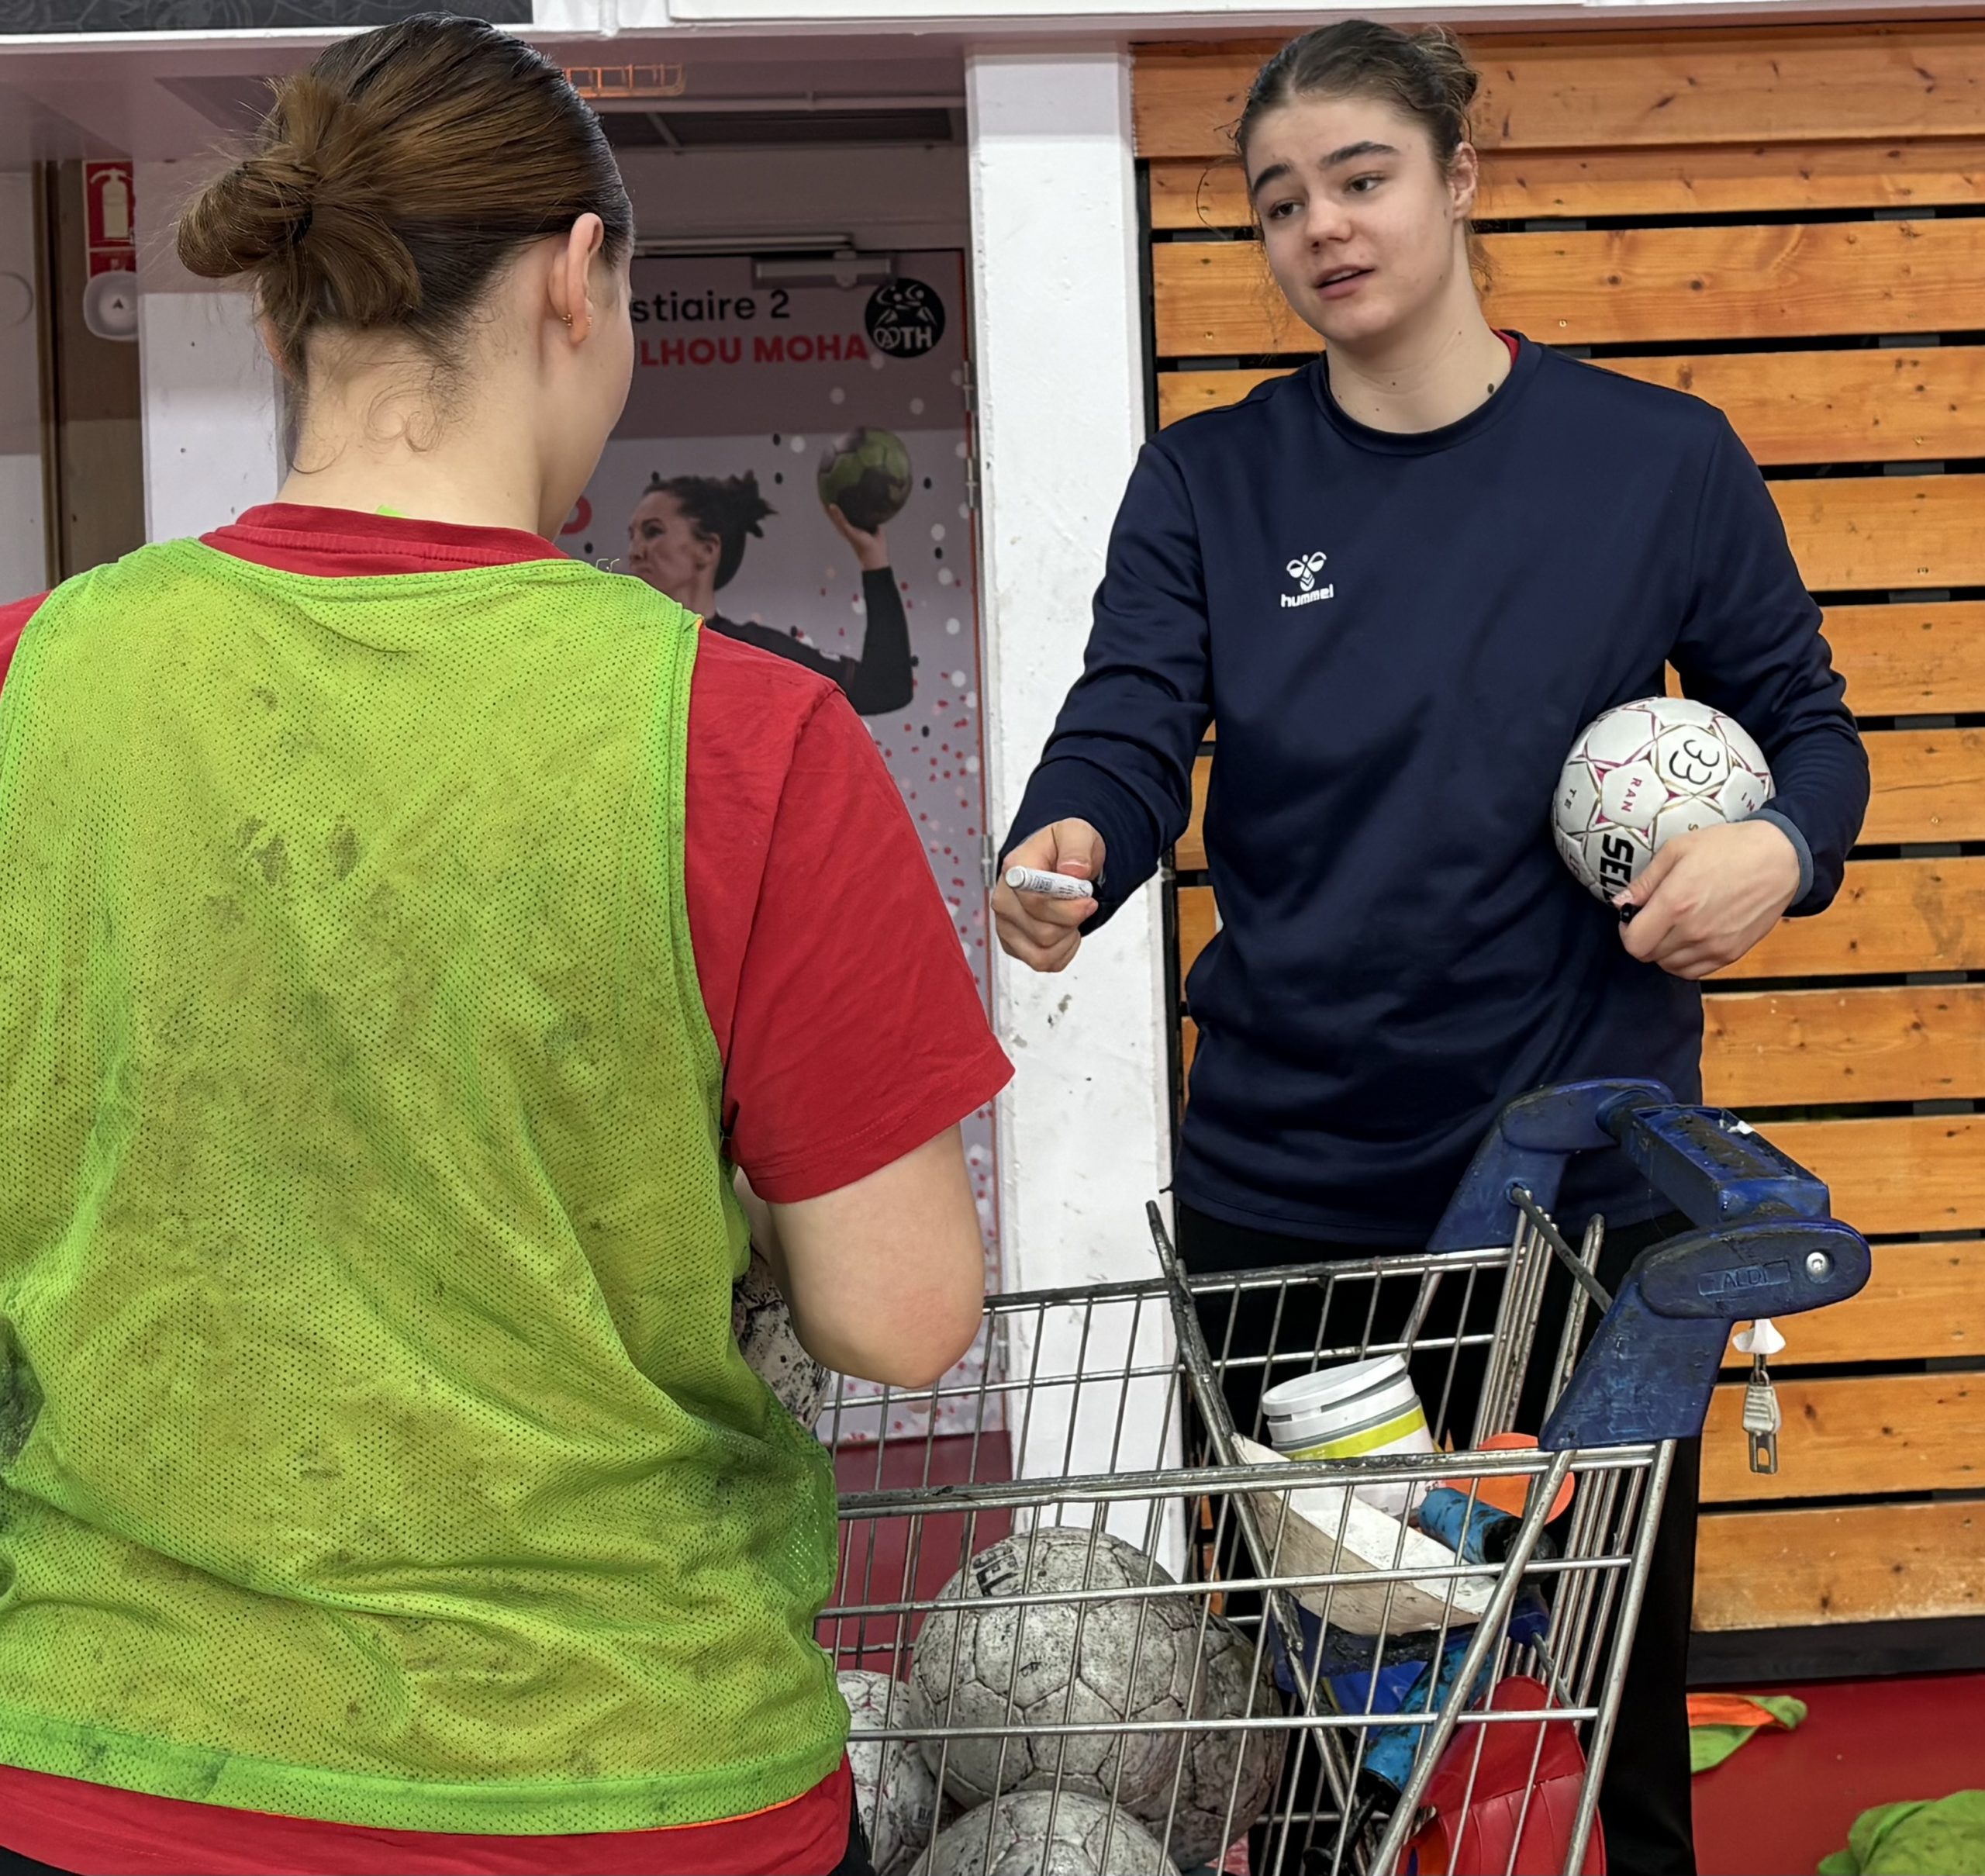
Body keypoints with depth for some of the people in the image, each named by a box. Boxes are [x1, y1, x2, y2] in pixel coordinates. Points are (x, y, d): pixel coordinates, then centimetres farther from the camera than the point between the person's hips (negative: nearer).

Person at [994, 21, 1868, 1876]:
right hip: (1283, 1187, 1)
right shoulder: (1208, 482, 3)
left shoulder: (1659, 458, 1)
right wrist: (1064, 848, -31)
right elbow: (1127, 733, -9)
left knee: (1609, 1674, 11)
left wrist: (1780, 849, -13)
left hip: (1591, 1170, -1)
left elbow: (1806, 725, 9)